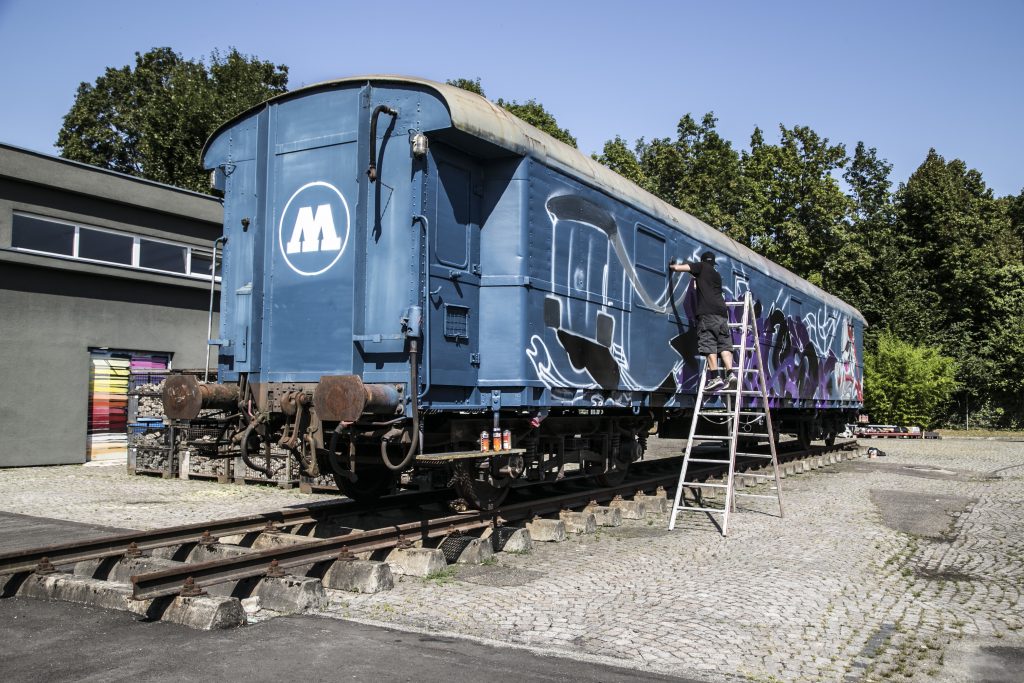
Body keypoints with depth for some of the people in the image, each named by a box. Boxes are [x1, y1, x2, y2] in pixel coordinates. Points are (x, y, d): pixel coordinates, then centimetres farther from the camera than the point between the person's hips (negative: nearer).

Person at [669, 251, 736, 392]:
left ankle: (716, 378, -19)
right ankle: (730, 375, -11)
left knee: (709, 345, -10)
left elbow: (677, 268, 6)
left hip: (708, 312, -6)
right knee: (724, 345, 3)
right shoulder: (717, 276, 29)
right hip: (722, 312, 6)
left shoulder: (702, 267, 12)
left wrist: (672, 265, 26)